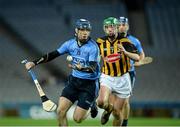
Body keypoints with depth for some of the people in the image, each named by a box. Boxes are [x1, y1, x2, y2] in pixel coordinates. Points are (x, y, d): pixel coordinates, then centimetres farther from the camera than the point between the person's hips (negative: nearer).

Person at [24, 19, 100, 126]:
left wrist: (82, 68, -46)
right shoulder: (70, 43, -1)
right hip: (74, 81, 5)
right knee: (61, 111, -9)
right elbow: (53, 55, 5)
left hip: (89, 84, -5)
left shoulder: (93, 47, -17)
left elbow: (93, 68, -25)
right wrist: (35, 63, -2)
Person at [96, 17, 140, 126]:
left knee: (117, 112, 0)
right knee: (102, 102, -24)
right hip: (107, 77, 1)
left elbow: (137, 58, -19)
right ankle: (109, 109, 12)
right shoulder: (100, 42, 0)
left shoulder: (125, 42, -10)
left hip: (122, 79, -1)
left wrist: (125, 52, -35)